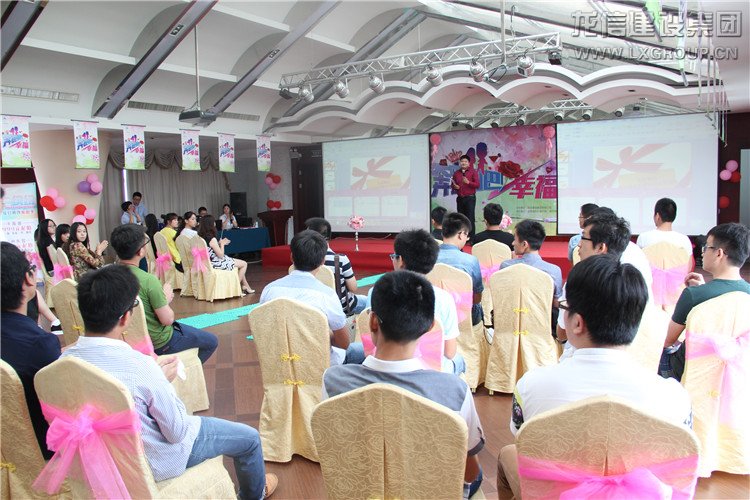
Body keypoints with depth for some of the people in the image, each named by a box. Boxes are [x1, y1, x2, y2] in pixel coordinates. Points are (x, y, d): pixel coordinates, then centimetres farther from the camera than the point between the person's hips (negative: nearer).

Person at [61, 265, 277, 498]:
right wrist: (166, 381, -11)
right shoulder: (140, 367, -36)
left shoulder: (65, 359, -16)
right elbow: (177, 432, -24)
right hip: (155, 463, -7)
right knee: (250, 438, 11)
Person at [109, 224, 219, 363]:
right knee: (211, 341, 12)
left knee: (183, 327, 34)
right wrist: (166, 298, -6)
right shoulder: (148, 280, -32)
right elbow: (168, 319, -23)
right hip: (158, 342, -7)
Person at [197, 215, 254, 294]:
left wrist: (219, 243, 6)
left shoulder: (201, 237, 1)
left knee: (241, 263, 24)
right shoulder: (212, 239, -25)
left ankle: (246, 286, 27)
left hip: (210, 261, 10)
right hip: (217, 263, -10)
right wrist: (222, 244, -5)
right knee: (244, 264, 6)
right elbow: (221, 255, -18)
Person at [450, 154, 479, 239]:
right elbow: (452, 184, 20)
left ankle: (471, 237, -6)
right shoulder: (456, 173, 12)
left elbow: (477, 185, -6)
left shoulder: (473, 172, 1)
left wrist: (468, 182, -20)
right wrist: (454, 186, -4)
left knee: (470, 218, -8)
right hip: (460, 198, 4)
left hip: (470, 198, -4)